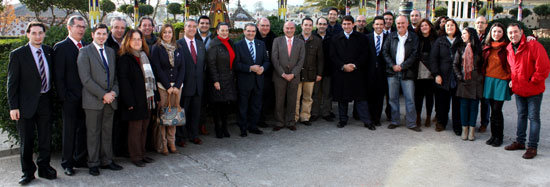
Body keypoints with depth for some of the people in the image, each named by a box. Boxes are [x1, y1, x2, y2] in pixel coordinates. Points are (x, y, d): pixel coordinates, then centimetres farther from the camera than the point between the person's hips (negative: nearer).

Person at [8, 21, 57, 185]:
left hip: (45, 102, 4)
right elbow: (12, 82, -6)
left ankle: (44, 168, 26)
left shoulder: (49, 52, 6)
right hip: (27, 103, -3)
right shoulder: (18, 54, -5)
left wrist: (52, 97, 5)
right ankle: (28, 172, 21)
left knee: (46, 138, 11)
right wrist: (13, 106, -10)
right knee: (26, 140, 7)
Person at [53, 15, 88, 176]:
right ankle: (67, 163, 16)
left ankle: (80, 159, 24)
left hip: (86, 97, 5)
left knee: (83, 130, 12)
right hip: (71, 98, -4)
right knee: (69, 131, 4)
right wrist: (64, 96, -12)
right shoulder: (61, 47, -4)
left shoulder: (87, 46, 11)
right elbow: (58, 75, -7)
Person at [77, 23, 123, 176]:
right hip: (93, 100, -5)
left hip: (110, 100, 5)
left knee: (107, 131, 10)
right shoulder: (85, 52, -3)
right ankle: (93, 163, 13)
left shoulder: (111, 51, 15)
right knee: (93, 133, 2)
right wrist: (103, 95, -14)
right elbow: (85, 79, -11)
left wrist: (114, 92, -2)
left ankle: (107, 161, 20)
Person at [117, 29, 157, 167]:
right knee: (135, 129, 0)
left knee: (144, 128, 12)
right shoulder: (124, 58, -8)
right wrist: (130, 102, -19)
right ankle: (135, 156, 10)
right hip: (134, 101, -7)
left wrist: (154, 96, 12)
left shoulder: (144, 56, 15)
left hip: (147, 99, 7)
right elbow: (123, 81, -14)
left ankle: (142, 154, 22)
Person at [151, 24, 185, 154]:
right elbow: (157, 69, -5)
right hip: (162, 86, -3)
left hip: (176, 86, 3)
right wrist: (168, 86, -10)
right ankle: (162, 144, 4)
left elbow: (182, 68, 8)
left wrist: (177, 86, -4)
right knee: (162, 114, -4)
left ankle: (171, 142, 12)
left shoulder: (178, 48, 12)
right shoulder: (156, 48, 1)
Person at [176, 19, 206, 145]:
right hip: (184, 84, -5)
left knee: (195, 112, 12)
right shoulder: (178, 44, -6)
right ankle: (179, 137, 15)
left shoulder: (201, 44, 13)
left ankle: (194, 136, 24)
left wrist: (201, 80, 7)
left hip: (198, 84, 5)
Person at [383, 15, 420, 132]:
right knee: (393, 98, 7)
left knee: (410, 99, -1)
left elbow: (414, 54, -4)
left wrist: (402, 66, -10)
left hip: (407, 72, -2)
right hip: (392, 72, 2)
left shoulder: (414, 38, 3)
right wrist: (392, 65, -7)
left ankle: (411, 123, 9)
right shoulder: (391, 36, 9)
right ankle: (395, 121, 19)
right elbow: (385, 52, 5)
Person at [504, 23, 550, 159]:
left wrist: (533, 81, -13)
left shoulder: (533, 45, -17)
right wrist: (513, 80, 9)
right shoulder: (509, 49, 5)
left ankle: (532, 147, 6)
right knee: (521, 115, 16)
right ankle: (520, 142, 28)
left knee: (533, 117, 0)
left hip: (533, 89, -7)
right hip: (518, 89, 7)